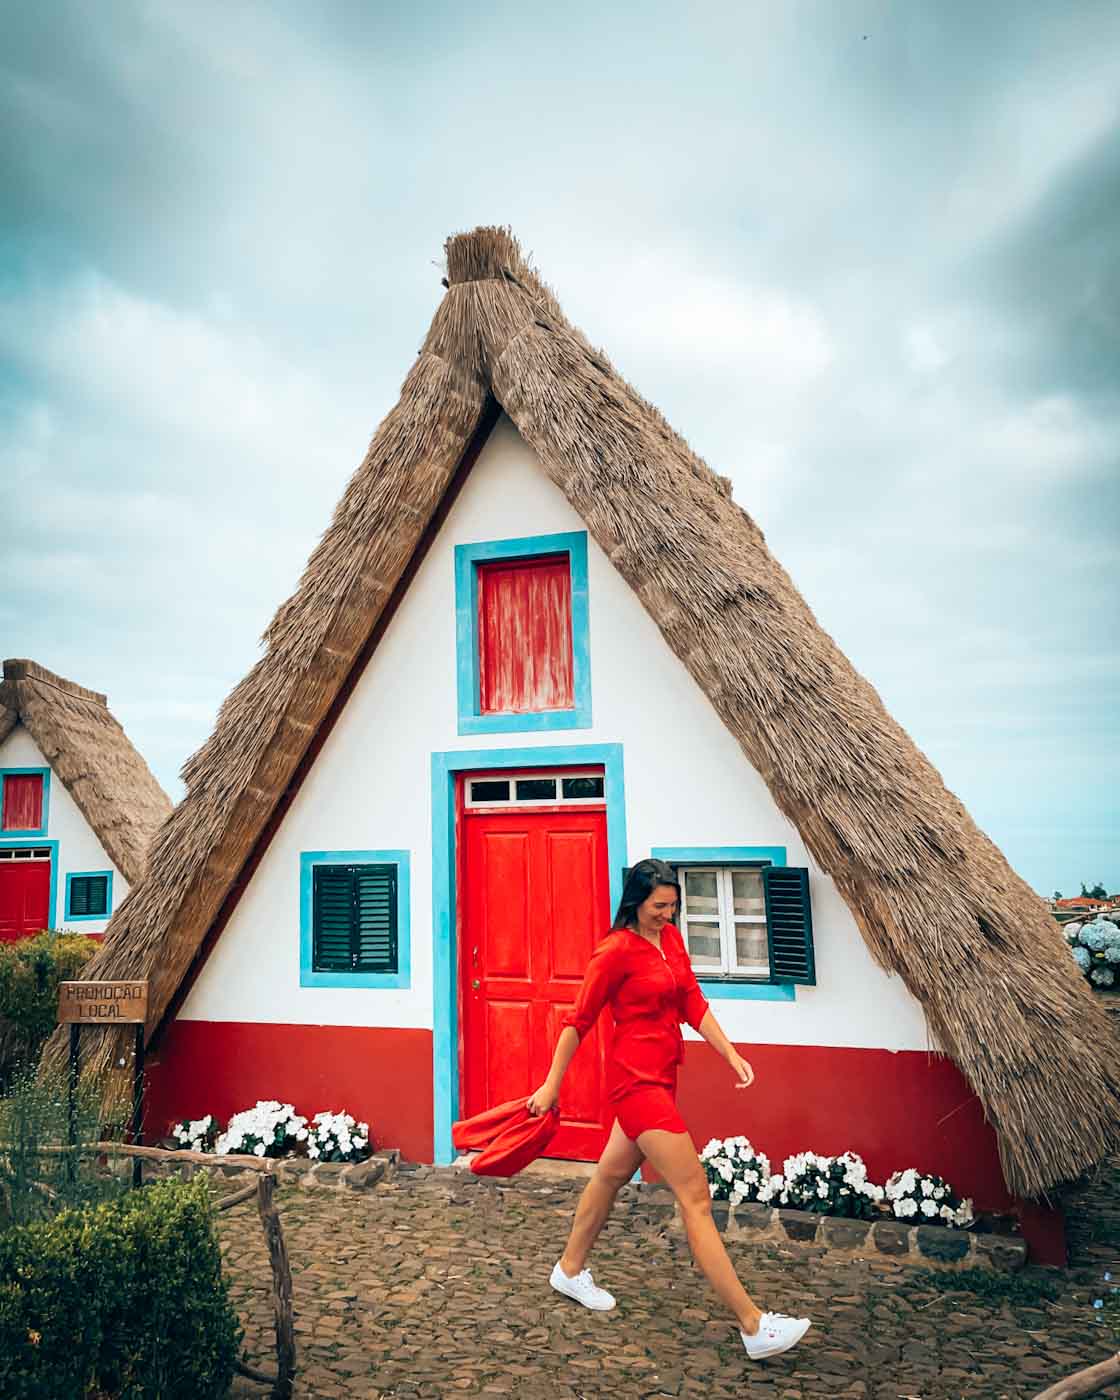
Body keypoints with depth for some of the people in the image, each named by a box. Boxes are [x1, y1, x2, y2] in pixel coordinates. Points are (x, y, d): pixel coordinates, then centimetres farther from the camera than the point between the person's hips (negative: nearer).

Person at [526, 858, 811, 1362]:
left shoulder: (671, 939, 8)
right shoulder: (617, 951, -15)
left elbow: (693, 1004, 6)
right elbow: (578, 1021, -11)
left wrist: (731, 1055, -5)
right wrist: (551, 1086, -7)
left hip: (660, 1076, 9)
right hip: (637, 1080, -9)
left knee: (612, 1174, 23)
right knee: (696, 1197, -7)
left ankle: (570, 1269, 42)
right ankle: (754, 1326, -2)